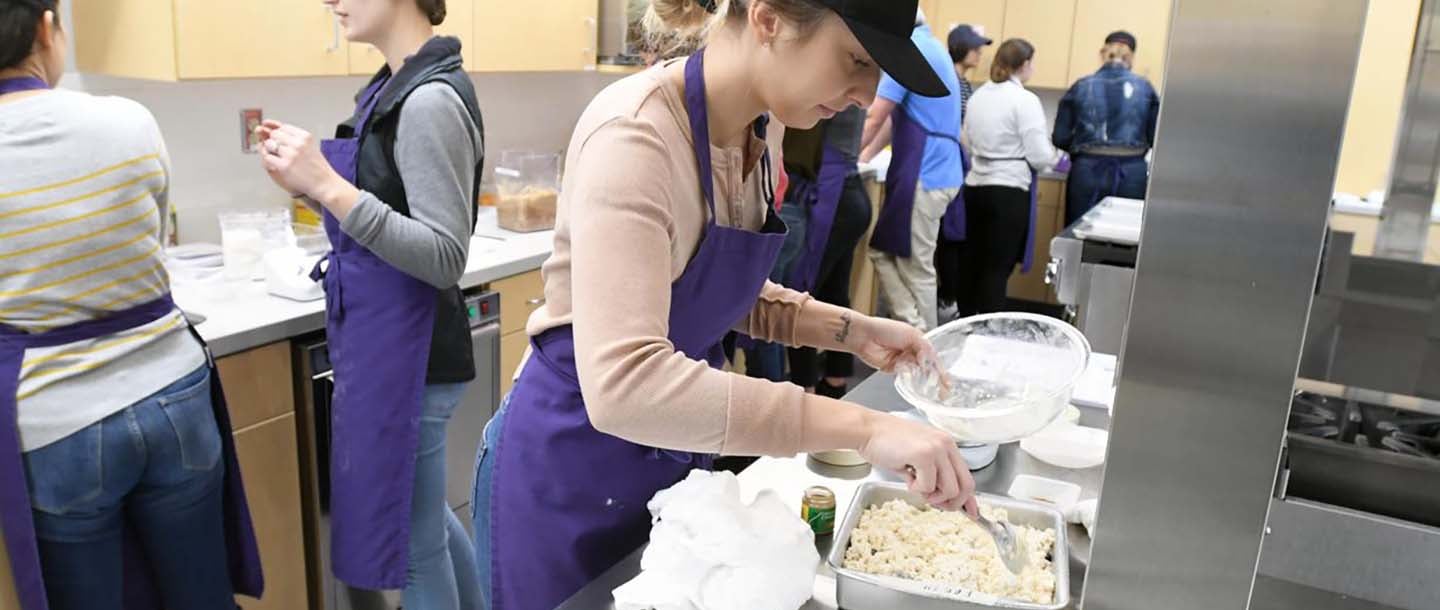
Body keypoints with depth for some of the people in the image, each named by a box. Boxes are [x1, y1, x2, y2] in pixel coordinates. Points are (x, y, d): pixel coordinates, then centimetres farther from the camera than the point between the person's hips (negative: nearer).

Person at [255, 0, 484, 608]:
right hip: (384, 348, 10)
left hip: (405, 356, -10)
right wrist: (311, 182, 2)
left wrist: (328, 186, -27)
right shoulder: (394, 86, 10)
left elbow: (444, 258, -23)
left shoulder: (433, 100, -19)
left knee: (411, 543, 8)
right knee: (422, 517, 25)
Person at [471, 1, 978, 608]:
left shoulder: (751, 133, -3)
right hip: (573, 470, -7)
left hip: (672, 451, 7)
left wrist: (847, 329, -3)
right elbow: (623, 383, -39)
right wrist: (861, 426, -40)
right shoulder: (635, 132, -28)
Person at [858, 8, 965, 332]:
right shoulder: (929, 45, 19)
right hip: (938, 171, 10)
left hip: (923, 176, -10)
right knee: (883, 252, 13)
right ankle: (916, 331, 13)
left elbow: (874, 119, -12)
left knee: (916, 269, 0)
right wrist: (863, 156, 22)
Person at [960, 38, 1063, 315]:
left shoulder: (978, 95, 7)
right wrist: (1056, 157, 8)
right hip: (1009, 191, -6)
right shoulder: (1025, 100, -12)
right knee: (998, 267, -1)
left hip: (975, 186, 6)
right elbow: (1038, 156, -12)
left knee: (972, 260, 15)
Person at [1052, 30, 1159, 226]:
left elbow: (1060, 138, 1)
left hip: (1088, 172, 0)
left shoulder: (1081, 87, 2)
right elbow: (1157, 138, -1)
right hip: (1131, 174, 0)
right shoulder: (1144, 88, 2)